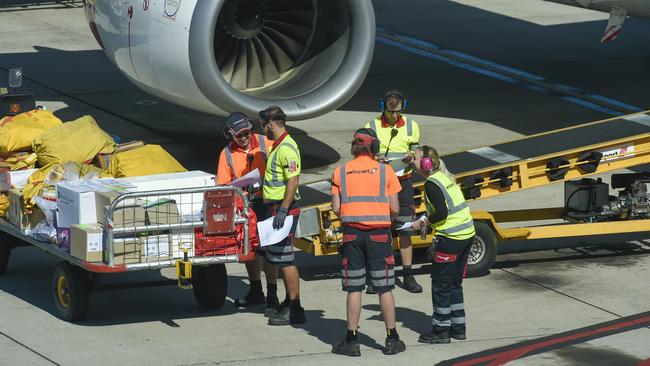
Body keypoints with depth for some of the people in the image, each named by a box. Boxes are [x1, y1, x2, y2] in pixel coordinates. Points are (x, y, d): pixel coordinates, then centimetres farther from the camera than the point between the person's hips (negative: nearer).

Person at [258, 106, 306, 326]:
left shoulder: (287, 148, -18)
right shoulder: (278, 146, 15)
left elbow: (293, 181, -23)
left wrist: (283, 211, -27)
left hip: (283, 207, -10)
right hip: (274, 207, 10)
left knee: (285, 259, -7)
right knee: (280, 258, 16)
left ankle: (294, 309, -4)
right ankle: (290, 301, 25)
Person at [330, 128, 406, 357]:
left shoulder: (340, 171, 3)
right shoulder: (385, 170, 0)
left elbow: (336, 209, -2)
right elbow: (395, 209, -2)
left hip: (352, 233, 1)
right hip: (379, 234, -1)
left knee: (354, 289, 5)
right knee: (384, 288, 6)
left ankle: (351, 340, 5)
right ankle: (392, 339, 10)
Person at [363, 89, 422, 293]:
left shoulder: (411, 126, 5)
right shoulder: (371, 127, -2)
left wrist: (412, 156, -11)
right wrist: (376, 159, -20)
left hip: (403, 182, 2)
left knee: (405, 231, 3)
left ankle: (408, 276, 10)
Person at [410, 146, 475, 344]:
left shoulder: (432, 184, -15)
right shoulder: (445, 177, 12)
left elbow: (442, 213, -21)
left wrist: (423, 221, -6)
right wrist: (427, 220, 11)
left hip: (450, 238, -9)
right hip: (466, 234, 9)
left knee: (440, 285, 2)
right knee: (454, 283, 18)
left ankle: (441, 330, 7)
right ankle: (458, 327, 22)